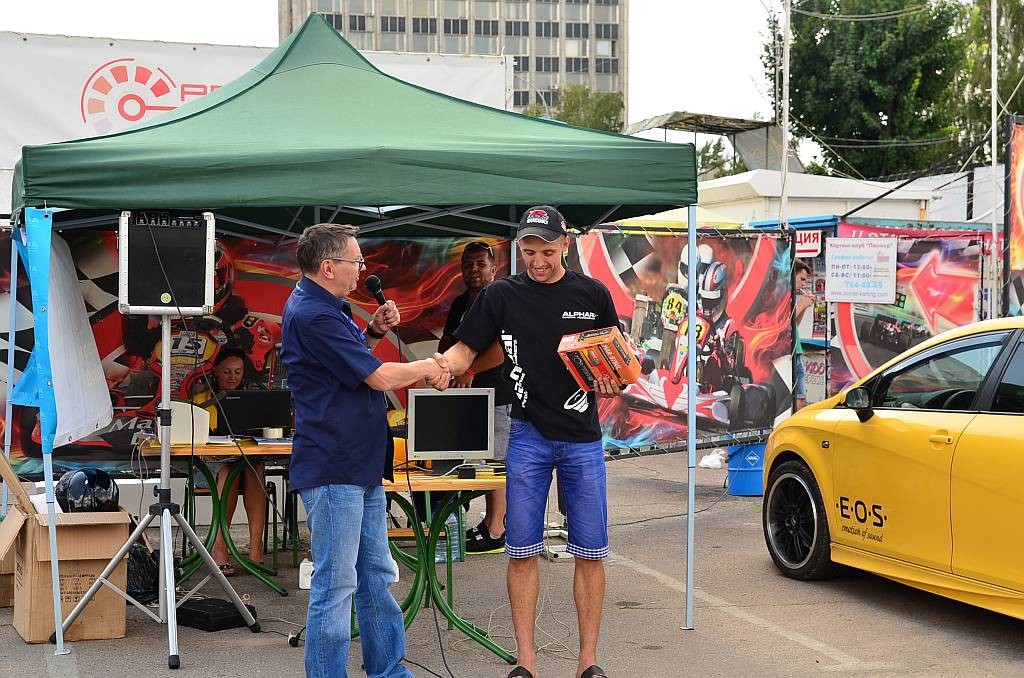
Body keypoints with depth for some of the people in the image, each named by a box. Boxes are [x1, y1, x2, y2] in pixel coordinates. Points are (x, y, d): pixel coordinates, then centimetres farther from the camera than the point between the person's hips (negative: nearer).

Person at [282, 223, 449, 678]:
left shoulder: (328, 307, 14)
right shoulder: (311, 315, -18)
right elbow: (379, 377, -18)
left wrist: (374, 332, 7)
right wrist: (426, 367, -1)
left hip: (362, 467, 11)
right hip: (332, 471, -11)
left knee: (376, 577, 15)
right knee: (336, 585, -5)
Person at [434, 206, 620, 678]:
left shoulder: (593, 294, 4)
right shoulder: (501, 295, 3)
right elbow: (464, 351, 1)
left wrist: (612, 383, -11)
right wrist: (439, 365, -21)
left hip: (583, 437, 0)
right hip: (528, 436, 0)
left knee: (590, 552, 2)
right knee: (522, 551, 1)